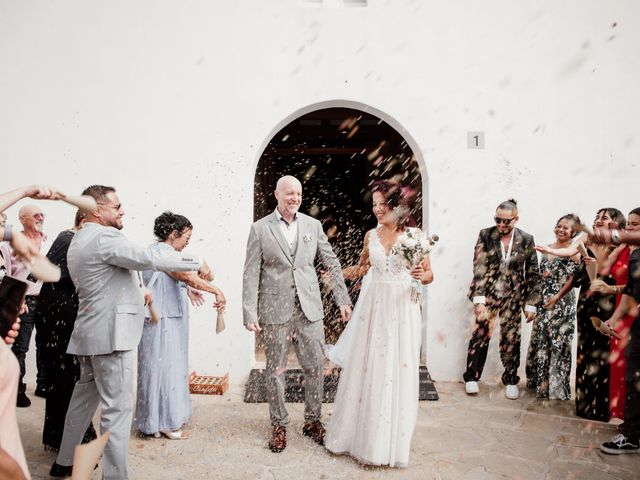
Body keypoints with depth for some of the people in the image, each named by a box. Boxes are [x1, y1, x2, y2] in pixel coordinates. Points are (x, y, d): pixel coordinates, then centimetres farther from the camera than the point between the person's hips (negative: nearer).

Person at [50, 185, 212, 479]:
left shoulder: (79, 241, 17)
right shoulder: (104, 237, -16)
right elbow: (149, 258, -23)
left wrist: (136, 295, 22)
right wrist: (197, 263, -16)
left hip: (91, 333, 11)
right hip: (110, 334, -11)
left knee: (85, 397, 22)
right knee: (117, 407, -5)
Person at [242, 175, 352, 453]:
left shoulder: (313, 225, 7)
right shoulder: (260, 229, 0)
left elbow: (331, 264, 10)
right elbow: (251, 274, -2)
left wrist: (343, 300, 6)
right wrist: (250, 313, -8)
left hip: (309, 309, 2)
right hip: (275, 310, -2)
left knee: (315, 367, 6)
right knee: (275, 370, 8)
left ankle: (313, 421, 26)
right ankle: (279, 425, 25)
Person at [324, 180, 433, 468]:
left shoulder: (414, 235, -2)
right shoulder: (371, 235, 8)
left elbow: (429, 275, 0)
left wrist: (421, 275, -21)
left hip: (402, 307, -3)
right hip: (373, 306, 3)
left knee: (397, 373, 3)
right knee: (365, 370, 7)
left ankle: (390, 442, 21)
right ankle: (360, 434, 24)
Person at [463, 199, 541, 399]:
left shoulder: (526, 240, -1)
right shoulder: (485, 236, -4)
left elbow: (533, 274, 3)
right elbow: (479, 268, -8)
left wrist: (531, 304, 1)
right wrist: (479, 299, -15)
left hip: (513, 297, 1)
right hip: (488, 294, -1)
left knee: (511, 339, 6)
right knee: (480, 334, 0)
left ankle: (511, 380, 24)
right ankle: (471, 377, 17)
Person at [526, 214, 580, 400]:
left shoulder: (574, 252, -7)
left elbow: (573, 279, -12)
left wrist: (556, 297, -16)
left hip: (562, 302, -6)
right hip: (543, 301, 6)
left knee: (557, 341, -1)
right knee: (539, 339, 10)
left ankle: (556, 385, 12)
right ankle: (538, 380, 24)